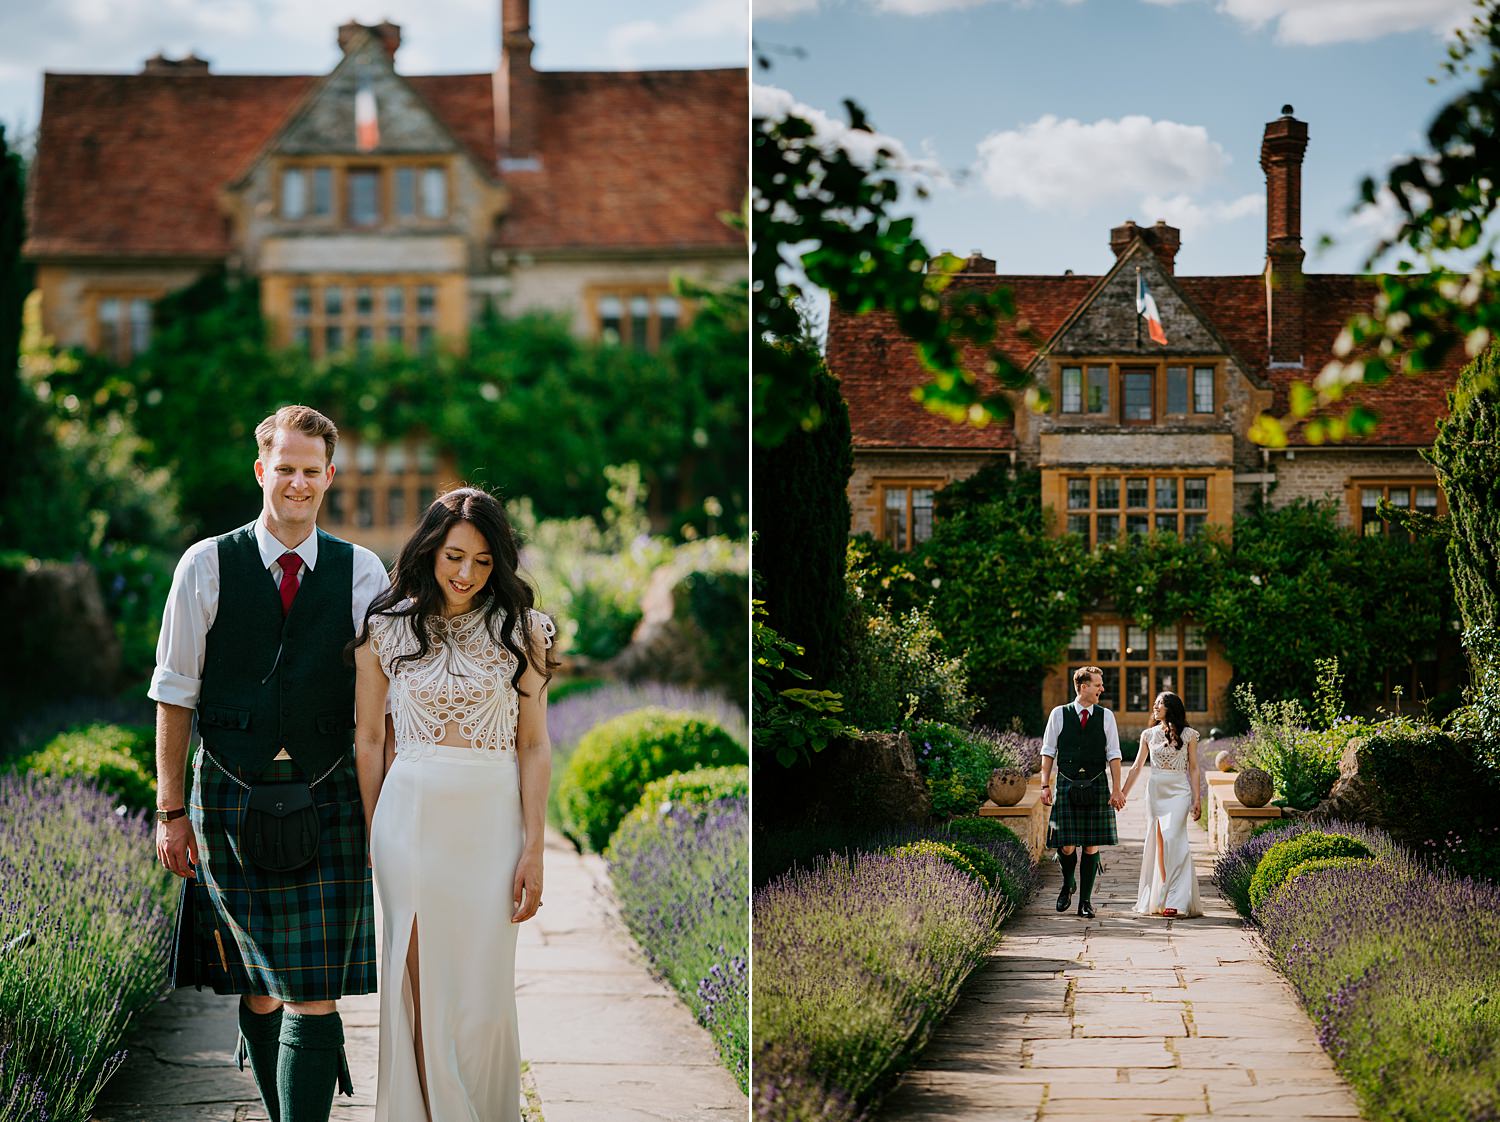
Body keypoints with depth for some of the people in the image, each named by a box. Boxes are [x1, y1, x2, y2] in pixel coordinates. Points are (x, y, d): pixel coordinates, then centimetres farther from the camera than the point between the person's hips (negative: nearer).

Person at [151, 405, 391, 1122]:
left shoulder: (362, 573, 3)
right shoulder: (207, 566, 1)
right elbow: (174, 694, 3)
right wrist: (172, 812, 0)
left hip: (327, 804, 0)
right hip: (231, 803, 0)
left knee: (315, 993, -8)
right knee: (259, 989, 7)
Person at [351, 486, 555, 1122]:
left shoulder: (521, 630, 2)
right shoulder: (386, 628, 2)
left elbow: (534, 746, 1)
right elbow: (369, 741, 6)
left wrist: (533, 849, -3)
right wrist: (370, 839, 6)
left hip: (492, 816, 0)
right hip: (412, 812, 0)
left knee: (484, 989, 3)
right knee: (419, 978, 3)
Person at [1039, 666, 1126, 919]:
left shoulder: (1105, 716, 6)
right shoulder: (1059, 715, 2)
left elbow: (1113, 755, 5)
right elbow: (1048, 752, 5)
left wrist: (1116, 789, -2)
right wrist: (1045, 785, -2)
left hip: (1096, 785, 1)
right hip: (1067, 784, -1)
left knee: (1092, 845, 0)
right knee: (1066, 845, -5)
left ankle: (1086, 901, 9)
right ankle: (1068, 884, 25)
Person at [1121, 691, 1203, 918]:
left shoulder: (1188, 735, 2)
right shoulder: (1149, 735, 10)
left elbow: (1193, 769, 4)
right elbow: (1137, 767, 13)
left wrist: (1196, 799, -2)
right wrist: (1122, 794, 10)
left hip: (1179, 791, -4)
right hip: (1155, 791, 4)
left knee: (1172, 839, -15)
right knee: (1157, 843, 3)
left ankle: (1175, 901, -15)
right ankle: (1157, 899, 9)